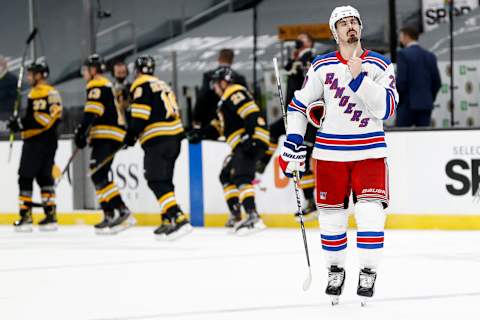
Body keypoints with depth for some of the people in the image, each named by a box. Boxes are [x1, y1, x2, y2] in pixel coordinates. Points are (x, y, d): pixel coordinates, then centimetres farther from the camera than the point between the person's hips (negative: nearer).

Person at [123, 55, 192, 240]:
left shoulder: (141, 85, -2)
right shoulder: (163, 86, 24)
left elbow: (140, 114, -13)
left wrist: (132, 133, -7)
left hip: (157, 139, -9)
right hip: (175, 136, 9)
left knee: (157, 181, -12)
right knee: (165, 181, 16)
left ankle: (178, 218, -25)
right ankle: (168, 221, 16)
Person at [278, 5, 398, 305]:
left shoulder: (379, 65, -2)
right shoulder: (322, 66, 2)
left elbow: (387, 109, -15)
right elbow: (299, 105, 7)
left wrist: (360, 78, -24)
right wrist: (293, 143, -2)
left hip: (370, 151, -1)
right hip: (331, 151, 2)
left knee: (370, 213, -13)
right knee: (331, 215, 5)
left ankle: (368, 273, 2)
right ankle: (335, 270, 26)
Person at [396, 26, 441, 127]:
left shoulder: (403, 54, -7)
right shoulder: (430, 56, 11)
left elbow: (401, 81, -14)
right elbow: (437, 83, 10)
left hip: (408, 105, -6)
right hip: (426, 106, 6)